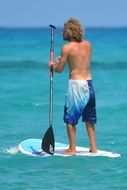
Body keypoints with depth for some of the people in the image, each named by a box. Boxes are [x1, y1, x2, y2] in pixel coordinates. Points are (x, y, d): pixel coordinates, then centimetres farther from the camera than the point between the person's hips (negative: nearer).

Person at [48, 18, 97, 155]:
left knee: (70, 118, 4)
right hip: (89, 82, 6)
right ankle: (93, 147, 15)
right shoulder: (87, 45, 6)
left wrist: (52, 65, 15)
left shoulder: (67, 48, -10)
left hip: (75, 83, -6)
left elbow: (59, 69, -5)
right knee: (89, 118, 15)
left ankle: (72, 149, 4)